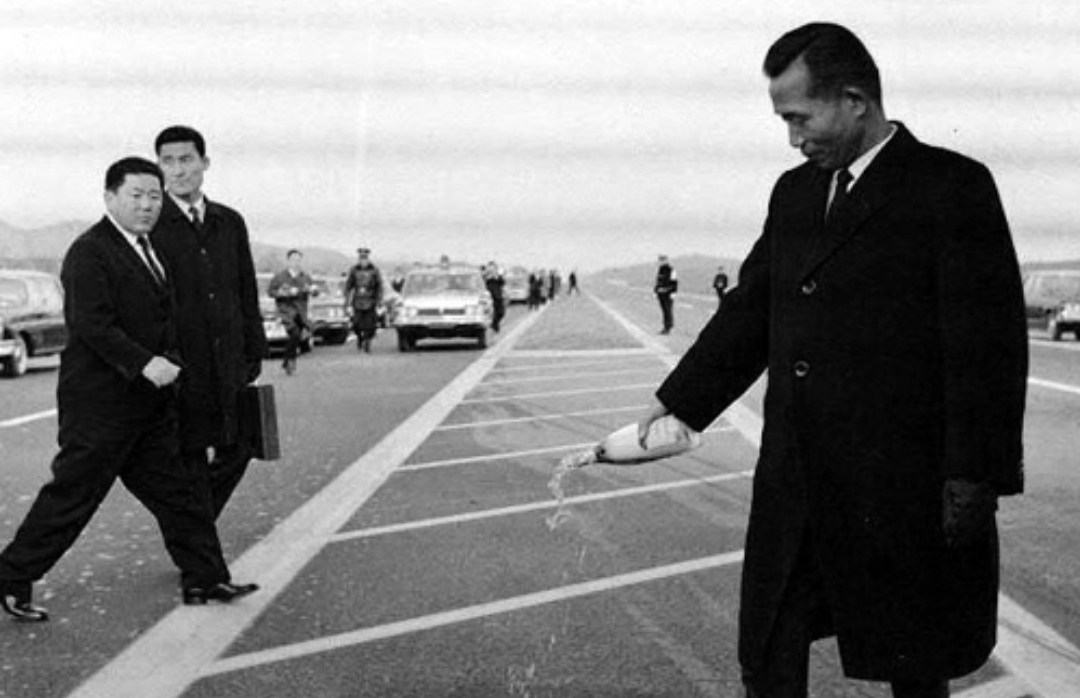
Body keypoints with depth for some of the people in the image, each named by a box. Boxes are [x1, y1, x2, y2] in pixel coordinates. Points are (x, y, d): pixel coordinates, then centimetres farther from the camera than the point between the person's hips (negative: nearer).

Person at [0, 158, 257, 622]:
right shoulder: (89, 252, -14)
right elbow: (92, 325, -23)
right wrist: (144, 363, -30)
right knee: (71, 496, 0)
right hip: (100, 405, -9)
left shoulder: (150, 250, 15)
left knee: (176, 491, 10)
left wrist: (169, 361, 11)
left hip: (149, 402, 9)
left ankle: (205, 580, 18)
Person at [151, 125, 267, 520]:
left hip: (228, 363, 5)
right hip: (177, 365, -5)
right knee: (189, 461, 1)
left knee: (236, 450, 9)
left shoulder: (229, 223, 12)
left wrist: (254, 353, 11)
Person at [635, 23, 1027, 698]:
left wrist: (974, 481, -14)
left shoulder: (954, 187, -8)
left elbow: (988, 344, -11)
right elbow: (751, 308, 17)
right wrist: (677, 403, 10)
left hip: (904, 491, -6)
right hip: (793, 487, 6)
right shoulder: (795, 191, 13)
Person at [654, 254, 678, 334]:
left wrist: (673, 292, -17)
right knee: (663, 310, 9)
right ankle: (666, 326, 14)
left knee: (668, 309, -6)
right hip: (660, 293, 7)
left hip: (668, 294, -7)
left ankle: (669, 327, -3)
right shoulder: (659, 269, 13)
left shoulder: (671, 270, -12)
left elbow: (675, 282, -13)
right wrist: (656, 290, 20)